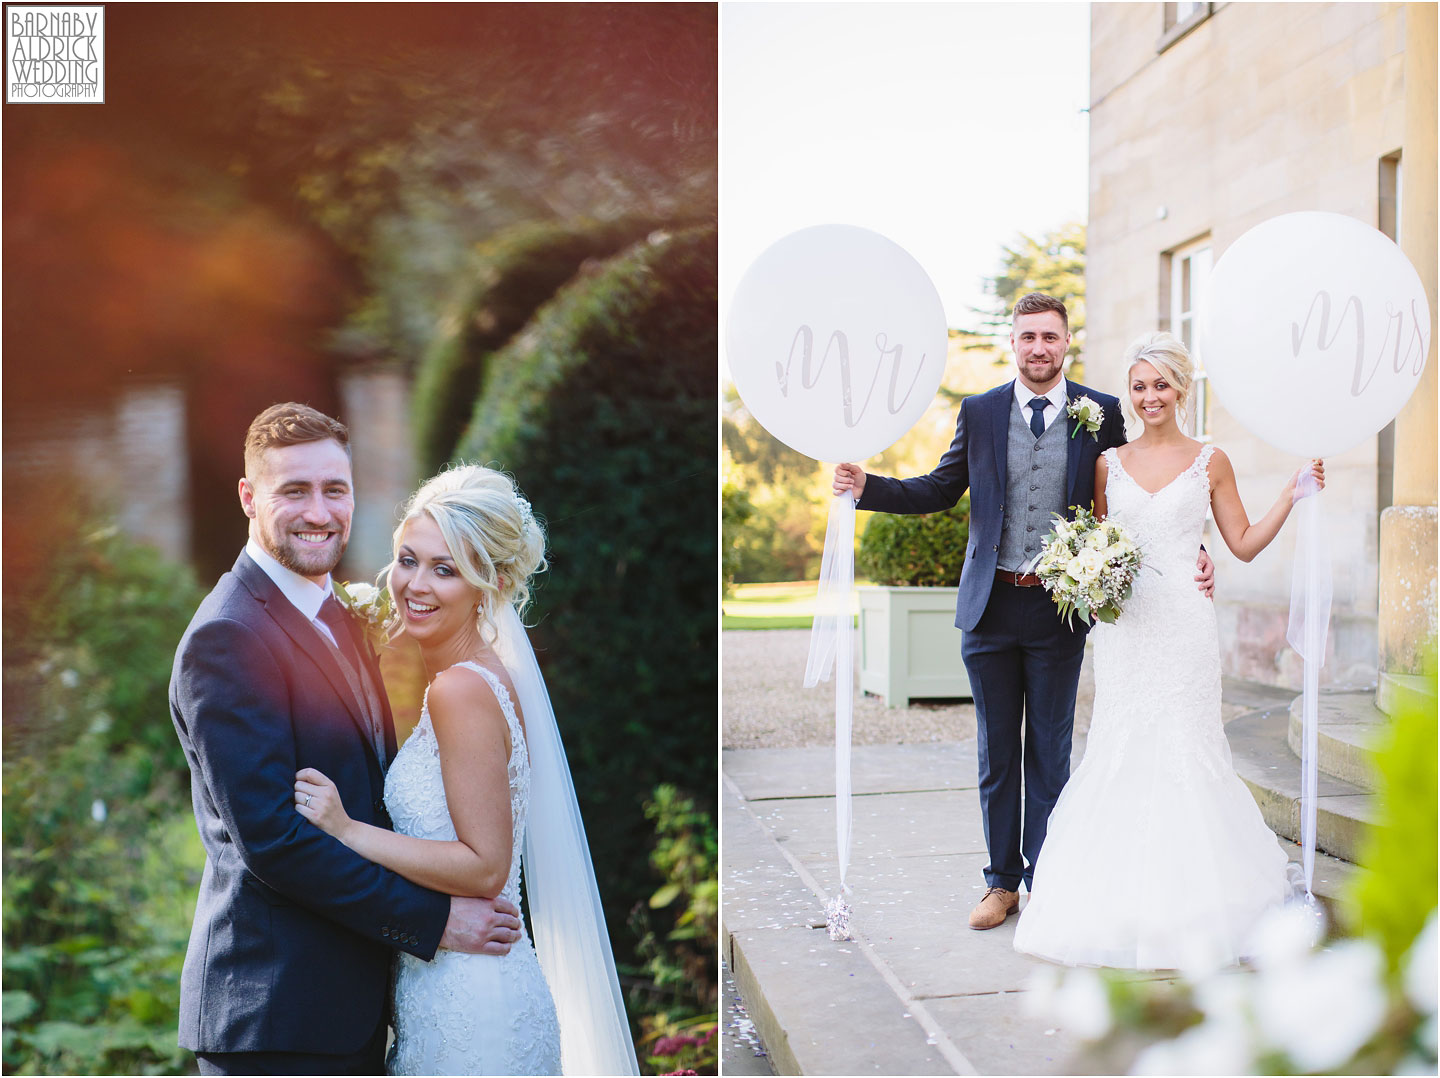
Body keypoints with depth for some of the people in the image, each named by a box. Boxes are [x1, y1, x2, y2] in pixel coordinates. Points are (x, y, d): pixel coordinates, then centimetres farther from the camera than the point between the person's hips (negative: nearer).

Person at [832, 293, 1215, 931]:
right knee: (996, 754, 10)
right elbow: (940, 490, 9)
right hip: (991, 605, 1)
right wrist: (866, 488, -4)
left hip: (1061, 605, -1)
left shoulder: (1101, 413, 1)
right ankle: (1002, 882, 23)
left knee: (1050, 753, 8)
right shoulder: (979, 412, 4)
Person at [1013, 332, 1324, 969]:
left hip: (1184, 624, -1)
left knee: (1183, 748, -3)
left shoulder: (1209, 461, 7)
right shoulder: (1109, 464, 11)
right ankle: (1124, 897, 10)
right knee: (1121, 749, 0)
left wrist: (1292, 494, -2)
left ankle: (1187, 897, 11)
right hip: (1124, 625, 2)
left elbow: (1245, 544, 7)